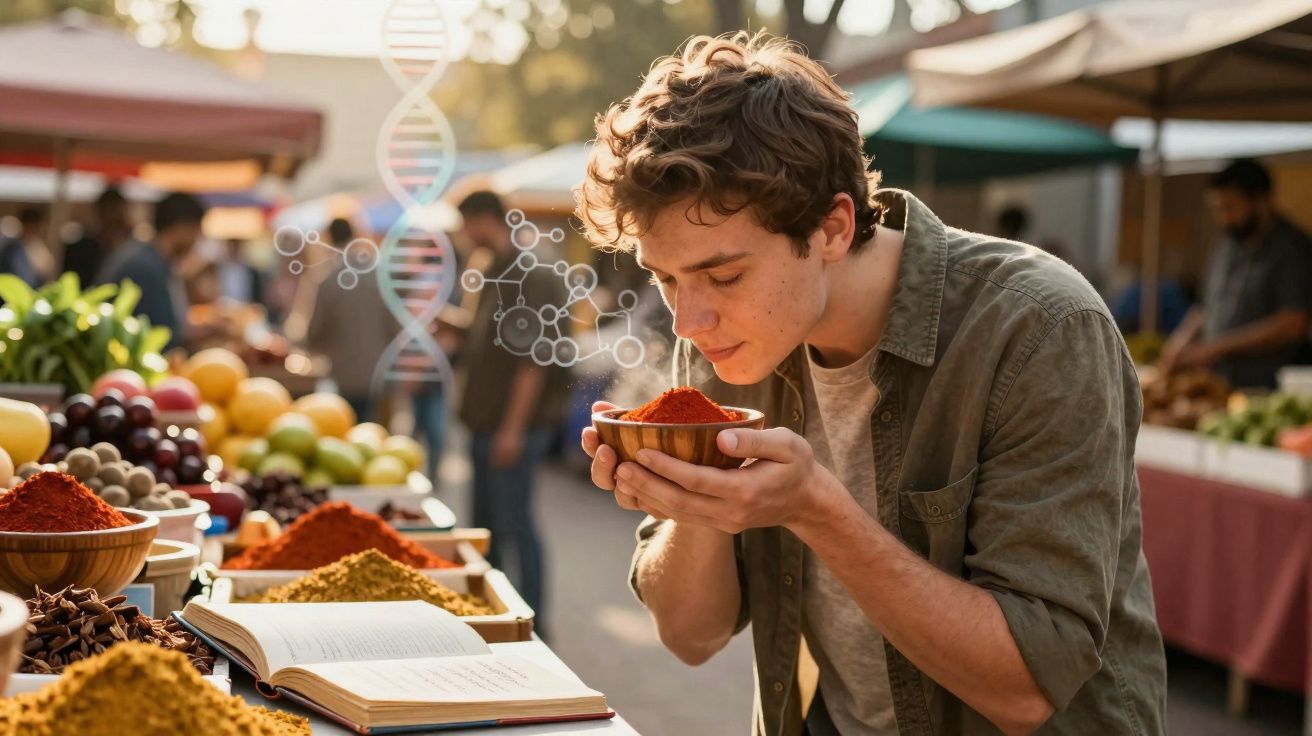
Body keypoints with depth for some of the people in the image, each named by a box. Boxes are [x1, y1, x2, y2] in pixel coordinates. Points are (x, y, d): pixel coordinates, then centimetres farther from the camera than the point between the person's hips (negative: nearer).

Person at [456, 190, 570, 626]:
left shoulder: (529, 276, -15)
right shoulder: (498, 273, 16)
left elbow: (532, 360, -21)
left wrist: (513, 428, -23)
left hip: (515, 425, -10)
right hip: (488, 423, 10)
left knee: (514, 523, -7)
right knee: (485, 524, 15)